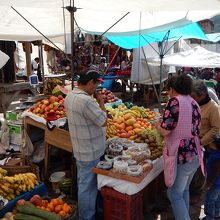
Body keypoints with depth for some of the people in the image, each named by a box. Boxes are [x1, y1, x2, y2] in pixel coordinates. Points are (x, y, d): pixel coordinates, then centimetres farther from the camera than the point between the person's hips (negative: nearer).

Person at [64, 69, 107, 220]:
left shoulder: (70, 96, 3)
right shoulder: (86, 100, -29)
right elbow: (103, 121, -21)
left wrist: (95, 101, 6)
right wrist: (101, 102, -11)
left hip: (80, 149, 10)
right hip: (91, 152, -10)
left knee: (83, 182, 24)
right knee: (88, 185, 6)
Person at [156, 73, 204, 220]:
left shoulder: (175, 102, -14)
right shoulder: (194, 103, 8)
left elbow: (165, 131, -18)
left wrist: (157, 125, 3)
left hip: (181, 155, -8)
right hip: (195, 154, 8)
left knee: (175, 194, 4)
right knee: (184, 190, 23)